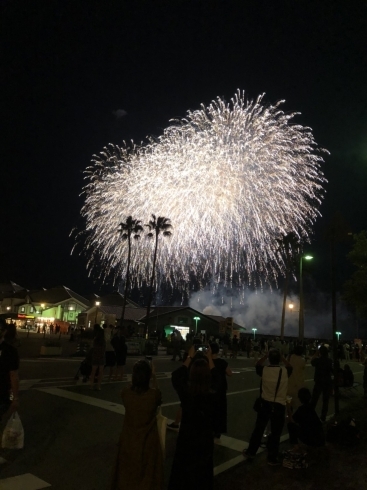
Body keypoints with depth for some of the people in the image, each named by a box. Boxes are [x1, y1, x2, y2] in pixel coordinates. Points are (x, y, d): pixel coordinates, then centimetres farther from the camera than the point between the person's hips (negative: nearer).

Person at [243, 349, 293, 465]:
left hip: (265, 404, 1)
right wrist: (281, 358, 11)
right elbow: (290, 366, 12)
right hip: (279, 405, -1)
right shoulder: (285, 371, -12)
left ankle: (250, 452, 29)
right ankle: (272, 458, 22)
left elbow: (257, 365, 11)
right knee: (275, 432, 11)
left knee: (259, 429, 16)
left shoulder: (264, 370, -12)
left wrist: (266, 355, 9)